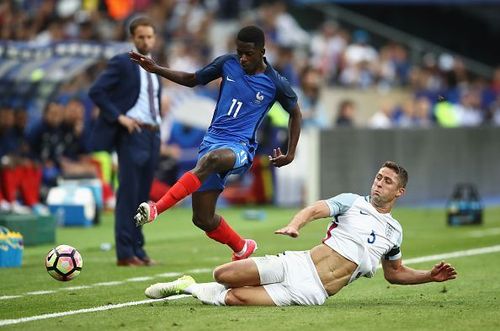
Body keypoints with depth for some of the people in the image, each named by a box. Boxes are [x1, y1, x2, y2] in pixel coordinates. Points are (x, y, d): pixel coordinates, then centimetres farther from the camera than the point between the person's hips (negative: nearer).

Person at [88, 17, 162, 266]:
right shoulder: (122, 63, -5)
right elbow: (95, 91, -12)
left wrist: (158, 127, 14)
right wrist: (119, 117, -17)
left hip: (153, 135, 7)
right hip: (132, 133, -7)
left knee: (142, 196, 9)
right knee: (128, 194, -8)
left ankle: (138, 250, 13)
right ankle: (125, 254, -7)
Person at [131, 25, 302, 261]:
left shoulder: (275, 84, -2)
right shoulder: (227, 63, 5)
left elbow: (295, 113, 15)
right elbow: (192, 80, 19)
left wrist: (290, 154, 8)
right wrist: (155, 69, 8)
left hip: (240, 148, -5)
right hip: (212, 140, 5)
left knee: (212, 158, -42)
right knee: (203, 219, 0)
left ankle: (156, 209, -49)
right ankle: (242, 248, 30)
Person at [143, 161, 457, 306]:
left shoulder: (394, 232, 15)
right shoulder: (353, 202, 6)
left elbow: (395, 273, 29)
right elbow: (315, 209, -10)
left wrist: (431, 275, 13)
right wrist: (295, 224, -32)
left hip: (312, 292, 0)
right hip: (298, 264, 0)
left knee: (238, 298, -25)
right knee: (223, 275, -20)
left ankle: (193, 289, 3)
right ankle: (186, 285, 14)